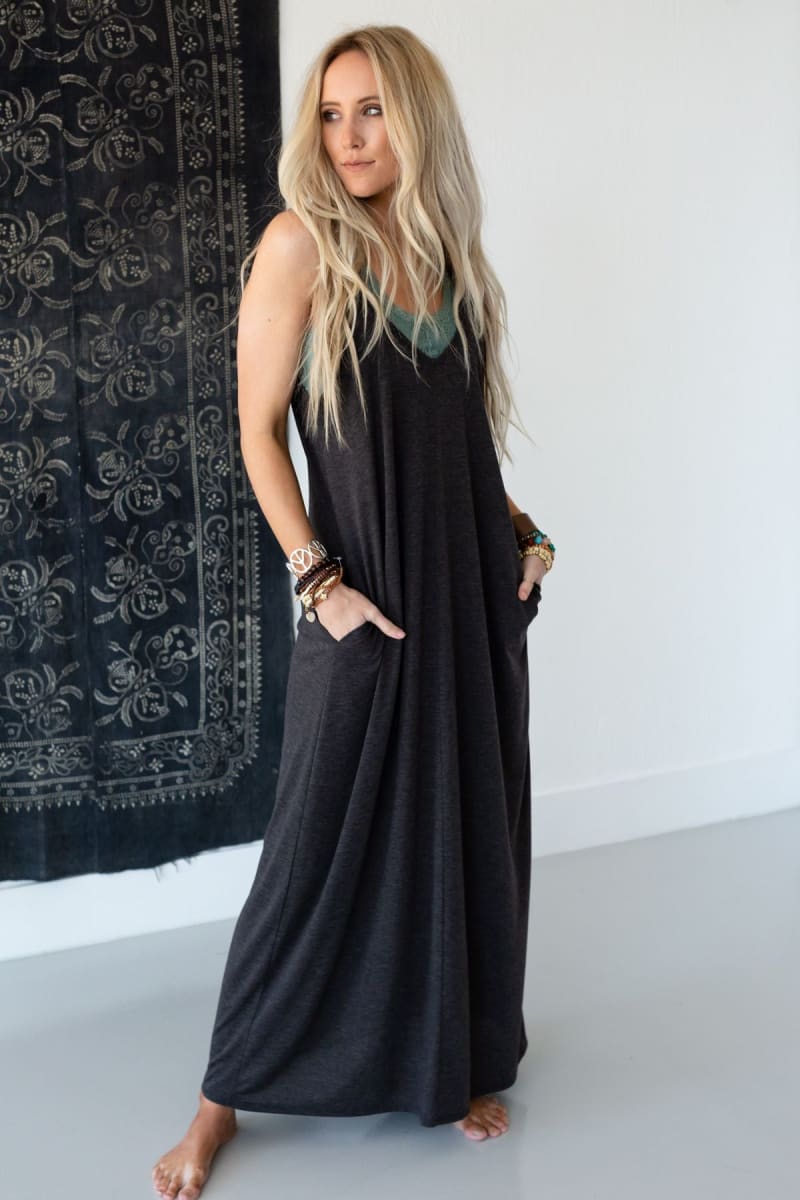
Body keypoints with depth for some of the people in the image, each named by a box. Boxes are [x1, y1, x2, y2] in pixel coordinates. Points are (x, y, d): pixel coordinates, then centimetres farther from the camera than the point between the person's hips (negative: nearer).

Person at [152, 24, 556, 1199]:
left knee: (470, 825, 12)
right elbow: (258, 429, -8)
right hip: (368, 595, -5)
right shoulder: (302, 243, -8)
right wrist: (318, 579, -14)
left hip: (477, 586, 6)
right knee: (324, 844, 1)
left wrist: (522, 530, 6)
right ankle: (228, 1092, 18)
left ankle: (457, 1058, 31)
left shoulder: (449, 253, 8)